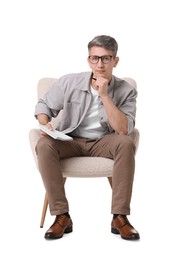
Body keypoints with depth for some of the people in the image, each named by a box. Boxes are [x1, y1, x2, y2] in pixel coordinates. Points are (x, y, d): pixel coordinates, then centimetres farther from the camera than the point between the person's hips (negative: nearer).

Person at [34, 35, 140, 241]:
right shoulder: (69, 82, -6)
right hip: (70, 141, 1)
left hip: (103, 143, 0)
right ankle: (62, 216, -25)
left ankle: (119, 217, -26)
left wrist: (104, 96, -25)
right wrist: (45, 124, -18)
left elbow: (124, 131, -21)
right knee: (44, 145, -31)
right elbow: (44, 105, 6)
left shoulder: (126, 91, -9)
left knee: (126, 143, -33)